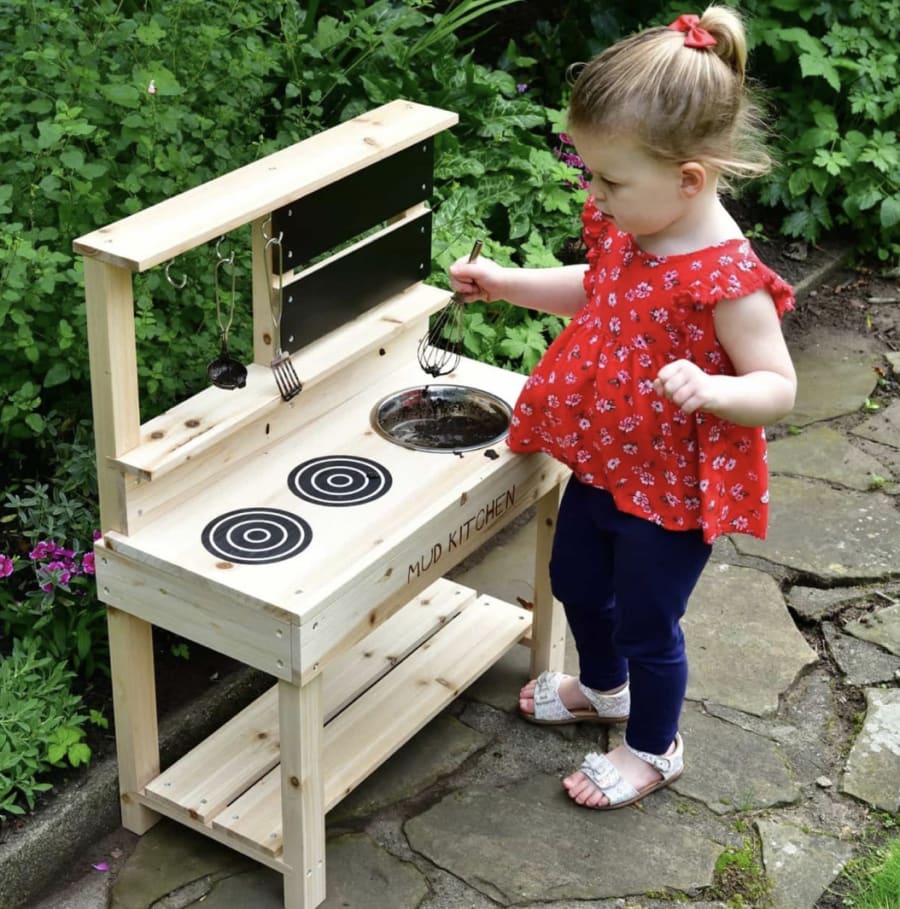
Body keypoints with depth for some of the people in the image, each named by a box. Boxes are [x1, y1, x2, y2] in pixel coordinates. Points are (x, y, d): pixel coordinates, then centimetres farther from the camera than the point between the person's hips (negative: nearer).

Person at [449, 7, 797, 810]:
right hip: (602, 464, 8)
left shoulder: (728, 278, -31)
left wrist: (710, 391, -44)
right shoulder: (624, 232, -6)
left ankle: (652, 748, 38)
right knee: (576, 578, 27)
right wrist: (505, 283, 6)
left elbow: (777, 388, -25)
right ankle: (603, 687, 57)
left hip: (673, 489, -8)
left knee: (645, 622, 11)